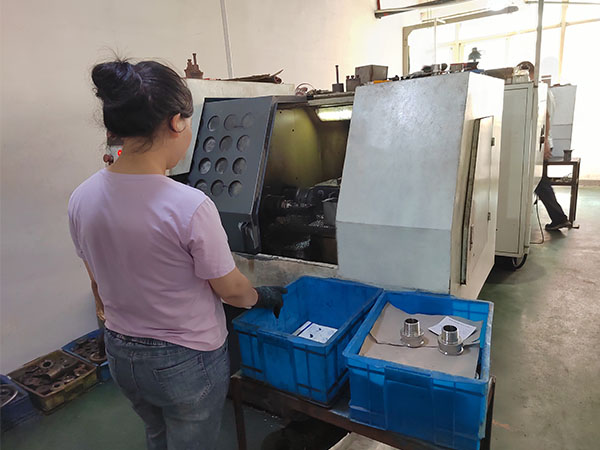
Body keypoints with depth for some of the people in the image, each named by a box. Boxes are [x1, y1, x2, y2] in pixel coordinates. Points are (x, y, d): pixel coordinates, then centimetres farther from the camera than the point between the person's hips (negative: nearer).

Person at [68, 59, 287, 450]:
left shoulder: (82, 199, -10)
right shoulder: (190, 207, -29)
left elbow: (99, 285, 3)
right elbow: (231, 289, -16)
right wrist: (265, 297, 4)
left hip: (121, 355, 6)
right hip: (187, 361, -5)